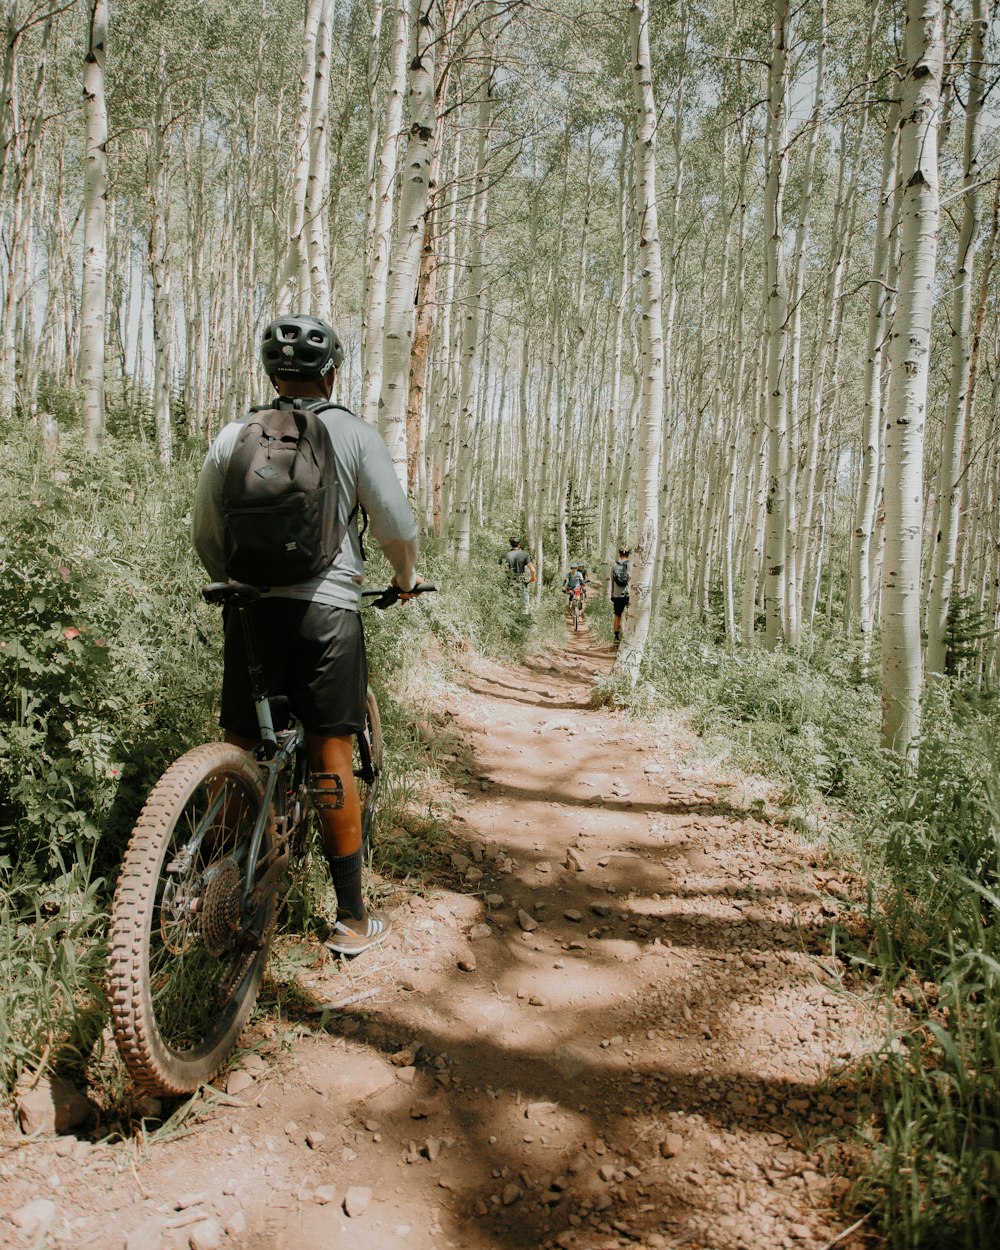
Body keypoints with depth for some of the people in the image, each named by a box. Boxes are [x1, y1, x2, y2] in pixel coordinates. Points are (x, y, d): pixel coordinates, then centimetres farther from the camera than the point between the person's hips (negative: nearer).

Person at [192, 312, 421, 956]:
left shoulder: (233, 436, 9)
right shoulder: (355, 434, 0)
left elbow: (205, 533, 11)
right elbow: (395, 524, 0)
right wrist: (407, 579, 19)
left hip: (250, 607, 3)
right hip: (327, 607, -2)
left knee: (240, 754, 11)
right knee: (333, 760, 2)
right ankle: (352, 919, 12)